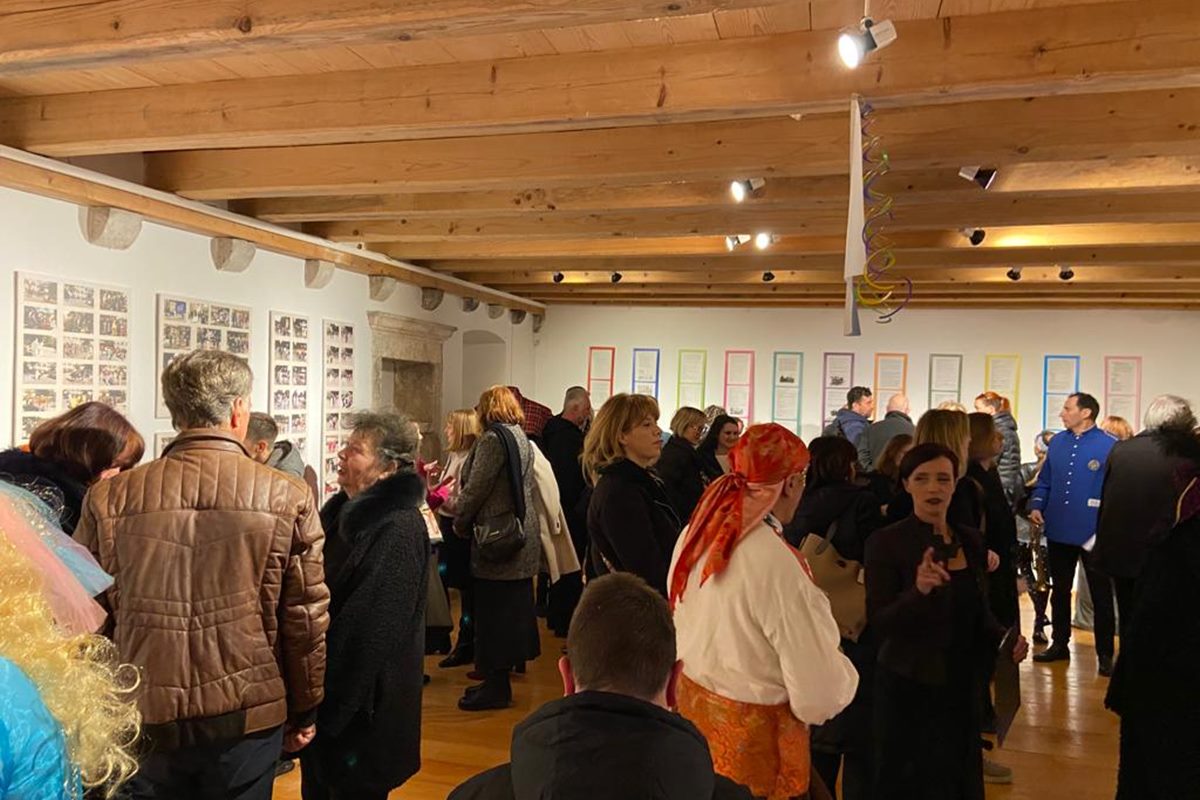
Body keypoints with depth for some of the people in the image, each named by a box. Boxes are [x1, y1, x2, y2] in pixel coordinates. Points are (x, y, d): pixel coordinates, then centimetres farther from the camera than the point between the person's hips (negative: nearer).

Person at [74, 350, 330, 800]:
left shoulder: (109, 497, -6)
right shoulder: (287, 498, -11)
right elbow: (306, 619, -6)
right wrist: (304, 712, 8)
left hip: (142, 717, 2)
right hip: (247, 716, -1)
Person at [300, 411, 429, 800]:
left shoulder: (398, 530, -22)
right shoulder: (345, 509, 7)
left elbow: (372, 631, -23)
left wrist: (334, 706, -20)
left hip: (360, 703, -8)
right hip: (326, 687, 9)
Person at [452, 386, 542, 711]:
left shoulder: (493, 439, -14)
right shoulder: (522, 439, 14)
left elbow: (476, 489, -15)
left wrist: (460, 523, 0)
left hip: (496, 535, -9)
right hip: (522, 534, 9)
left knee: (493, 613, -2)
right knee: (513, 607, 15)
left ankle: (496, 686, 4)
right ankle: (510, 665, 27)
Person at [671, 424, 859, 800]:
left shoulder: (695, 534, -6)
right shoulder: (778, 565, -28)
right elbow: (818, 698, -24)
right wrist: (843, 668, -3)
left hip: (692, 703, 6)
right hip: (753, 734, -6)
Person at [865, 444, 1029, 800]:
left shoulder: (970, 540, 3)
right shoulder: (886, 542, -14)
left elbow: (978, 613, 13)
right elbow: (879, 625, -19)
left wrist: (1005, 639, -6)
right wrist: (918, 590, -34)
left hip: (962, 684, 6)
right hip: (908, 687, -5)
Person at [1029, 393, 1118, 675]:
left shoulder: (1110, 446, -10)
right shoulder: (1057, 442, 6)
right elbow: (1044, 481, 11)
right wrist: (1037, 506, -4)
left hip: (1094, 534, -5)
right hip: (1058, 530, 5)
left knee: (1101, 595, 7)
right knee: (1059, 591, 16)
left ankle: (1105, 654, 17)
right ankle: (1059, 644, 29)